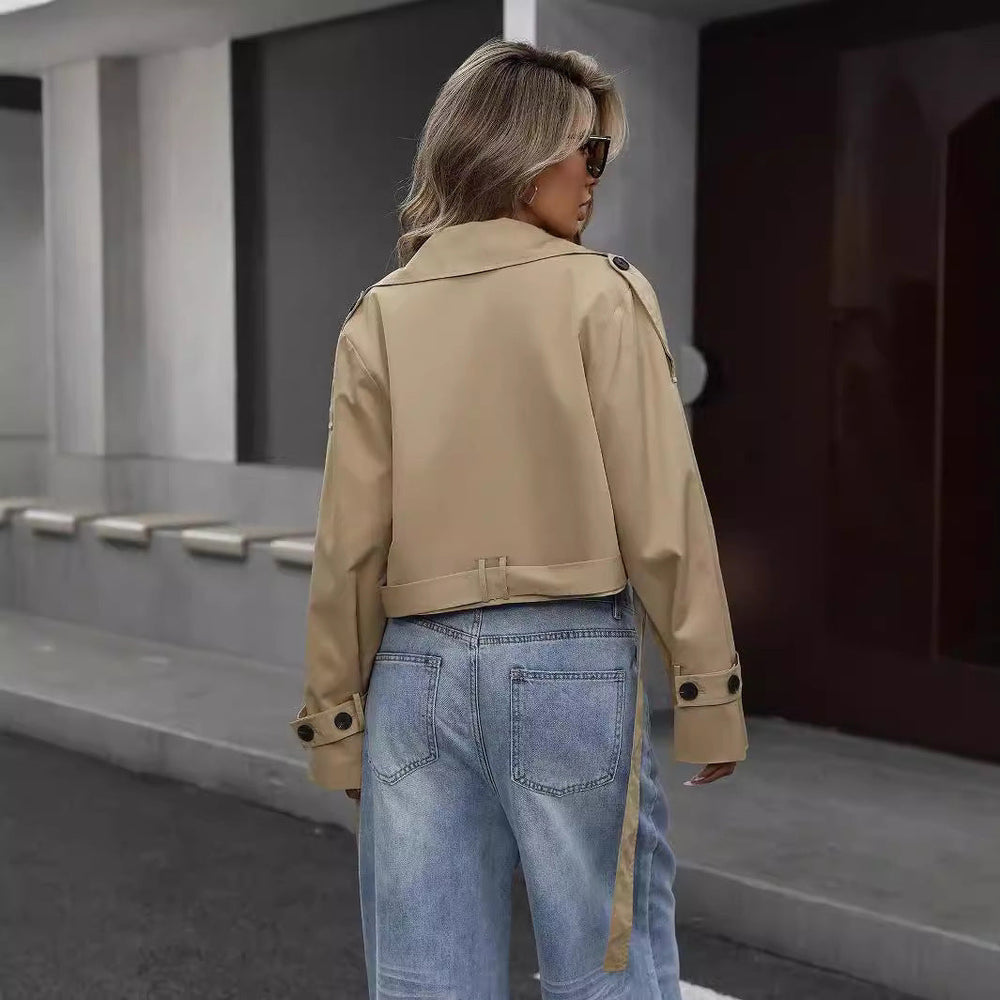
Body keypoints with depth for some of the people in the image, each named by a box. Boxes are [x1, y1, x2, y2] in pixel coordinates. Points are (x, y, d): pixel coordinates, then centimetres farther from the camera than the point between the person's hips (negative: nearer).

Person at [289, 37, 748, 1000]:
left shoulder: (380, 315, 4)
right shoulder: (599, 293, -3)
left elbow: (348, 540, 3)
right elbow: (660, 514, -6)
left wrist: (335, 714, 11)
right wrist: (706, 691, 1)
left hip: (418, 666, 3)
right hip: (569, 659, -3)